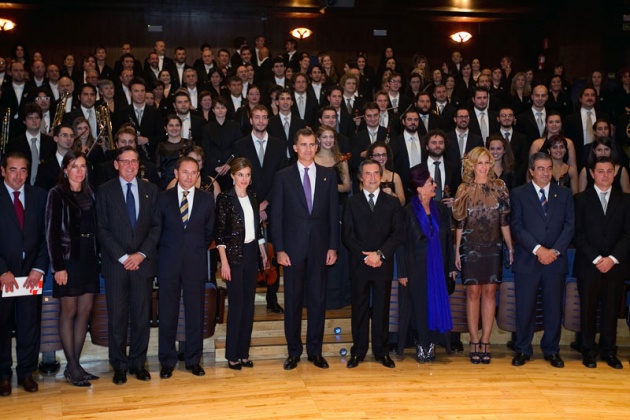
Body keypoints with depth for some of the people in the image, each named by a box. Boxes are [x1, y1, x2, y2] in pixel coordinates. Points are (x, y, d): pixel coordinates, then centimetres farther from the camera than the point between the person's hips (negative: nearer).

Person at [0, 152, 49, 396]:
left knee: (30, 324, 4)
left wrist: (39, 268, -4)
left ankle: (26, 373, 17)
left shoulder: (39, 196, 6)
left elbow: (46, 236, 5)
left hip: (32, 272, 2)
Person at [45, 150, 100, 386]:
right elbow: (52, 232, -8)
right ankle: (72, 368, 5)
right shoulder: (57, 195, -4)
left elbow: (94, 228, 11)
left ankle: (75, 364, 13)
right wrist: (58, 266, -14)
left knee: (85, 310, 5)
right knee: (69, 311, -1)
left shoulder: (89, 195, 11)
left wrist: (96, 257, 2)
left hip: (89, 258, 5)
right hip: (68, 258, -5)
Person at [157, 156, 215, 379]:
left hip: (196, 263, 0)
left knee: (195, 313, 5)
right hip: (169, 263, 0)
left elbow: (209, 231, 11)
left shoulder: (207, 199, 6)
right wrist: (165, 251, 6)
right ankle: (167, 361, 14)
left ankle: (194, 360, 17)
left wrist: (198, 250, 7)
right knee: (167, 314, 3)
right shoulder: (163, 198, 5)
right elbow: (157, 229, 10)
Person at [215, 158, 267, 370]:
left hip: (251, 253, 6)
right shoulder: (224, 198, -8)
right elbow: (220, 232, -10)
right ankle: (232, 355, 7)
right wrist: (224, 261, -14)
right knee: (236, 303, -3)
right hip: (234, 254, -6)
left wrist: (263, 253, 13)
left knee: (249, 302, 7)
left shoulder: (252, 197, 9)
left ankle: (244, 352, 16)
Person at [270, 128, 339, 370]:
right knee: (293, 301, 5)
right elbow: (276, 216, -1)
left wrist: (333, 247, -1)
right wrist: (279, 249, -7)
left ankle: (315, 350, 18)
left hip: (320, 247, 2)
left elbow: (333, 214, 6)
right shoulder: (283, 177, 2)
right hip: (293, 248, -1)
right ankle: (294, 351, 17)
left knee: (318, 300, 6)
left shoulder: (328, 176, 7)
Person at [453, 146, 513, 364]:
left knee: (489, 292, 2)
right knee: (473, 293, 0)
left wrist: (511, 248, 4)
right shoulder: (464, 190, 2)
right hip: (470, 248, -1)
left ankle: (485, 342, 9)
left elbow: (505, 221, 4)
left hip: (493, 247, 1)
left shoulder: (499, 187, 4)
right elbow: (459, 223, 3)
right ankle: (474, 342, 7)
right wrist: (457, 251, 1)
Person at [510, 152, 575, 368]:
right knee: (524, 307, 1)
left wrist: (555, 250, -9)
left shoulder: (564, 193, 10)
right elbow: (517, 226, -4)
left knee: (554, 307, 5)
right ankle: (523, 350, 14)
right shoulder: (518, 194, 3)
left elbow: (570, 225, 4)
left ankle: (551, 350, 18)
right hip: (527, 260, -2)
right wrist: (538, 249, -14)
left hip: (555, 260, 2)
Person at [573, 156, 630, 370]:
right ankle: (589, 351, 14)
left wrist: (612, 258, -10)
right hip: (588, 265, -1)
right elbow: (578, 234, -3)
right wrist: (596, 259, -12)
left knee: (612, 309, 6)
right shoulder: (581, 199, 3)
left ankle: (609, 351, 17)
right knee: (588, 310, 4)